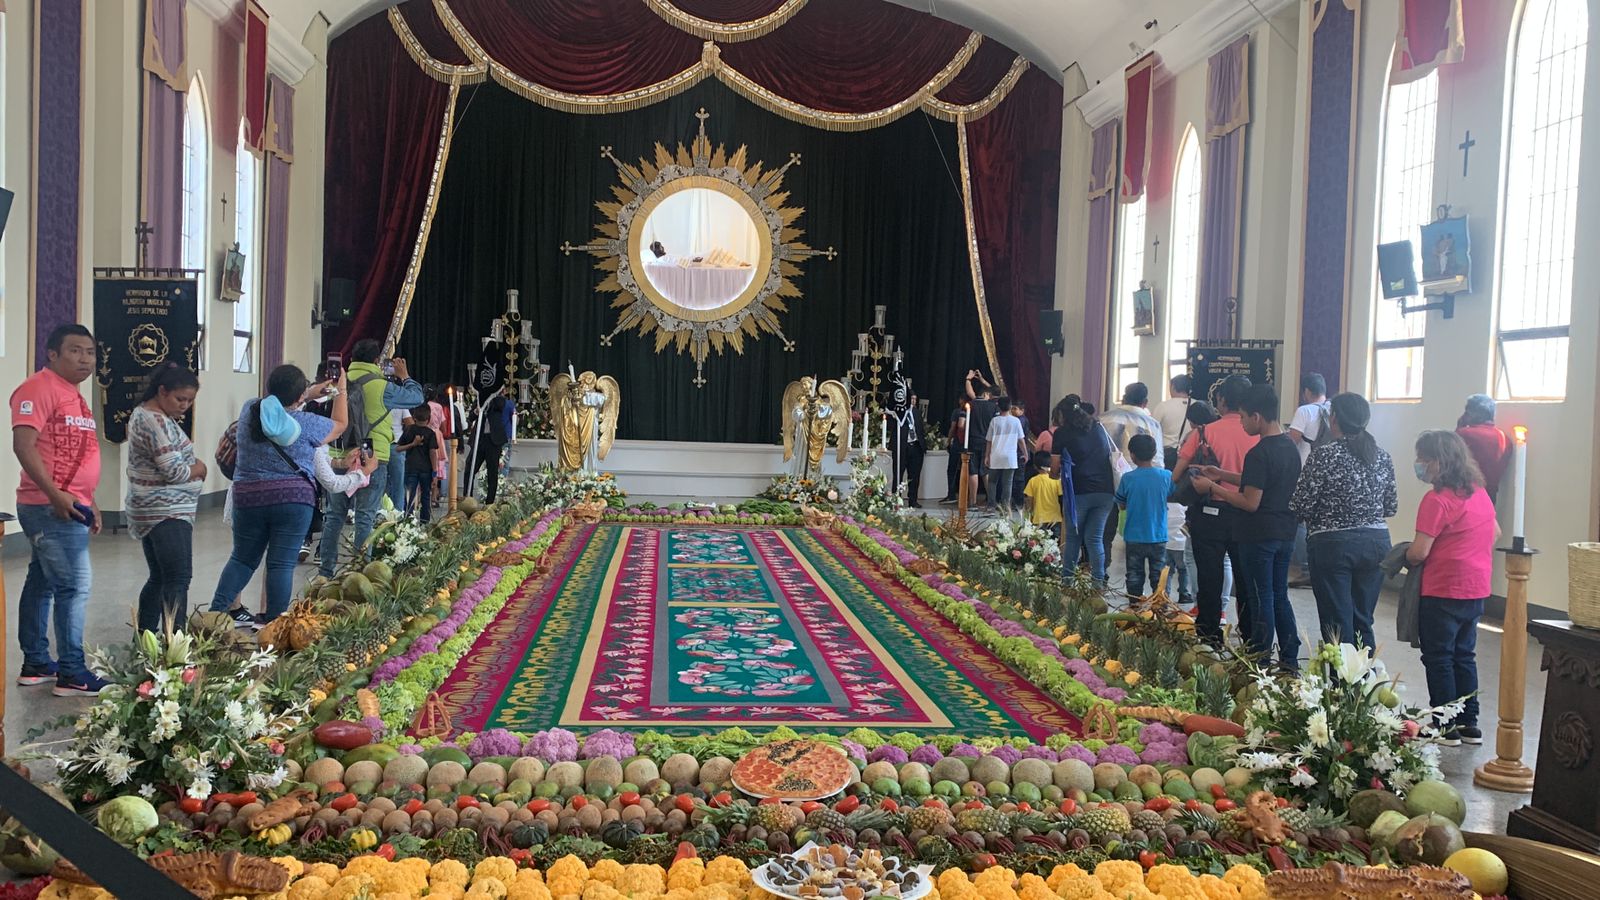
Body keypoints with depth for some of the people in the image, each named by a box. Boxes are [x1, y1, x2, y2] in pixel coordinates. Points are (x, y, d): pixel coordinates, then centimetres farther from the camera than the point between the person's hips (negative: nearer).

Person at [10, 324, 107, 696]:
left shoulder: (73, 395, 18)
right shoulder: (40, 388, -12)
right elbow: (24, 445, -21)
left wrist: (90, 502, 21)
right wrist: (56, 495, -25)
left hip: (69, 507, 10)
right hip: (51, 507, -10)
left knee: (42, 583, 15)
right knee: (74, 585, -10)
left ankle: (36, 663, 22)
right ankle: (72, 674, -6)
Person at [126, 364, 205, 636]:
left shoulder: (144, 412, 15)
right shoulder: (157, 422, -18)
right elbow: (175, 471, -22)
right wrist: (199, 468, -2)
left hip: (150, 512, 11)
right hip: (166, 512, -11)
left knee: (159, 579, 16)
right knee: (178, 581, -14)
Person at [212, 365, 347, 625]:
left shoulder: (250, 409, 0)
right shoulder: (305, 423, -11)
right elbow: (339, 425, 8)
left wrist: (311, 393, 22)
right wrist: (341, 389, 18)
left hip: (249, 497, 4)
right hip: (293, 500, -4)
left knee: (242, 559, 17)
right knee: (282, 564, 0)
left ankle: (216, 611, 13)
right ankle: (273, 622, 2)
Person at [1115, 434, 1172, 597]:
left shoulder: (1128, 479, -12)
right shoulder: (1166, 476, -9)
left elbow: (1121, 505, 0)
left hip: (1134, 537, -1)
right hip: (1159, 536, 1)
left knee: (1134, 577, 9)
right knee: (1159, 578, 11)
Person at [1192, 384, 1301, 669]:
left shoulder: (1258, 454, -20)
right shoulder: (1290, 447, 8)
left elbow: (1250, 503, -21)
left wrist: (1212, 489, -12)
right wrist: (1223, 475, 16)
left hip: (1259, 536, -8)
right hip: (1285, 534, 8)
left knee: (1261, 599, 0)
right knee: (1280, 596, 16)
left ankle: (1261, 663, 7)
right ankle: (1290, 659, 21)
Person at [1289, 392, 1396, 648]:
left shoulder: (1324, 455, -12)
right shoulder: (1382, 456, 5)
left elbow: (1300, 507, -12)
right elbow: (1391, 507, 11)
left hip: (1333, 544, -5)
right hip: (1376, 543, 5)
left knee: (1338, 626, 1)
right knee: (1363, 622, 14)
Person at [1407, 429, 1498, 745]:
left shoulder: (1437, 500, -19)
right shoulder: (1479, 493, 5)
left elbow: (1419, 552, -21)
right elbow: (1495, 533, 20)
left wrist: (1405, 555, -1)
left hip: (1444, 591, -8)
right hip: (1477, 588, 8)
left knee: (1438, 657, 4)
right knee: (1464, 655, 17)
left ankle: (1445, 725, 8)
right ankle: (1469, 722, 21)